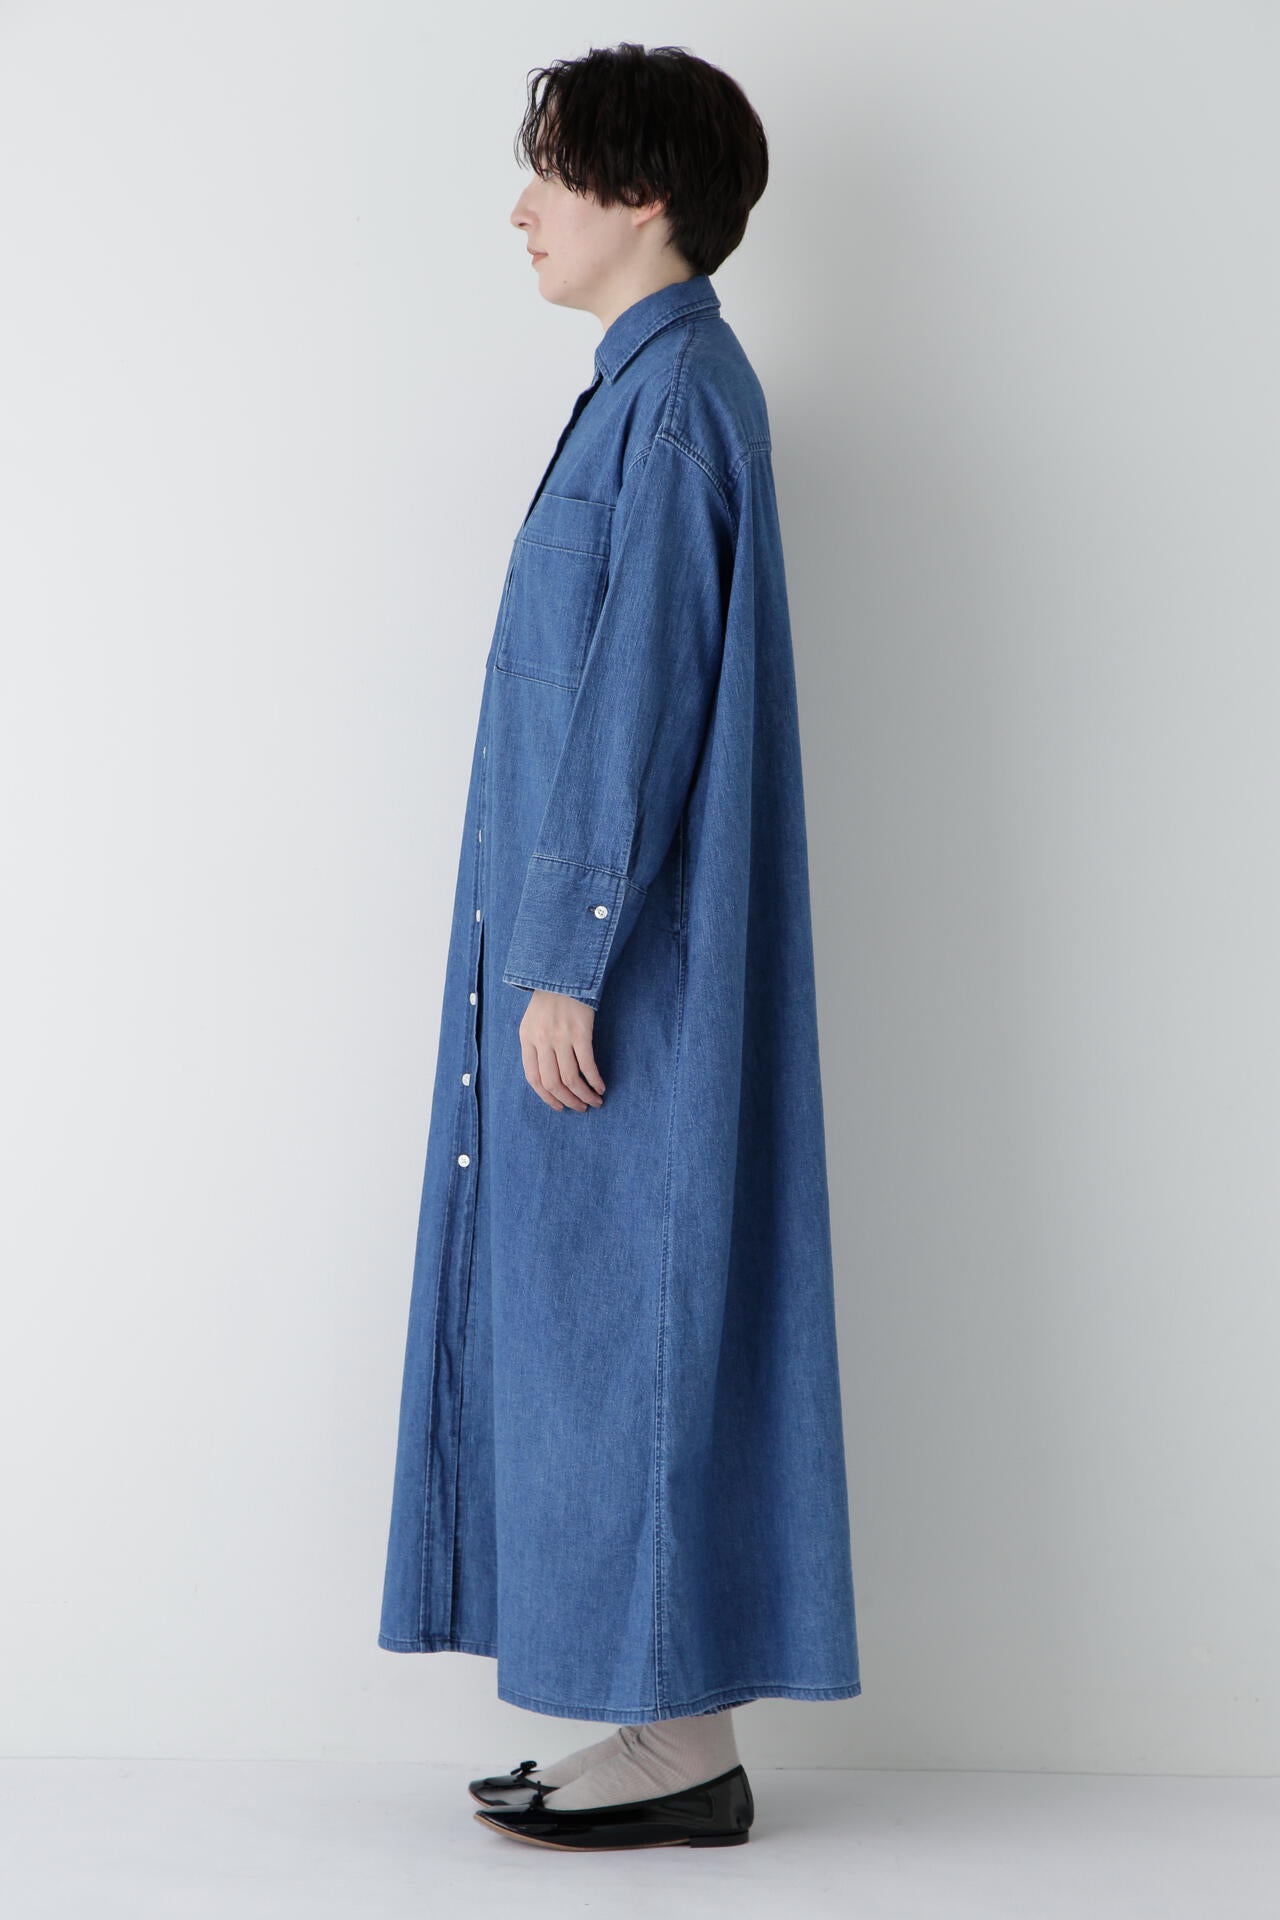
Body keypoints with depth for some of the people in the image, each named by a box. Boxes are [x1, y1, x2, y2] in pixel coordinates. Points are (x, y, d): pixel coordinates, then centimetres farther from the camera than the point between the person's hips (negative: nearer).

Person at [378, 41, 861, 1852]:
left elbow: (642, 697, -20)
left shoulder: (671, 398, -14)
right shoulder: (671, 384, 17)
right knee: (603, 1316, 12)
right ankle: (666, 1721, 20)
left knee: (636, 1310, -4)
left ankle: (687, 1747, 7)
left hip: (628, 956, -10)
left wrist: (566, 959, -21)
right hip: (612, 934, 10)